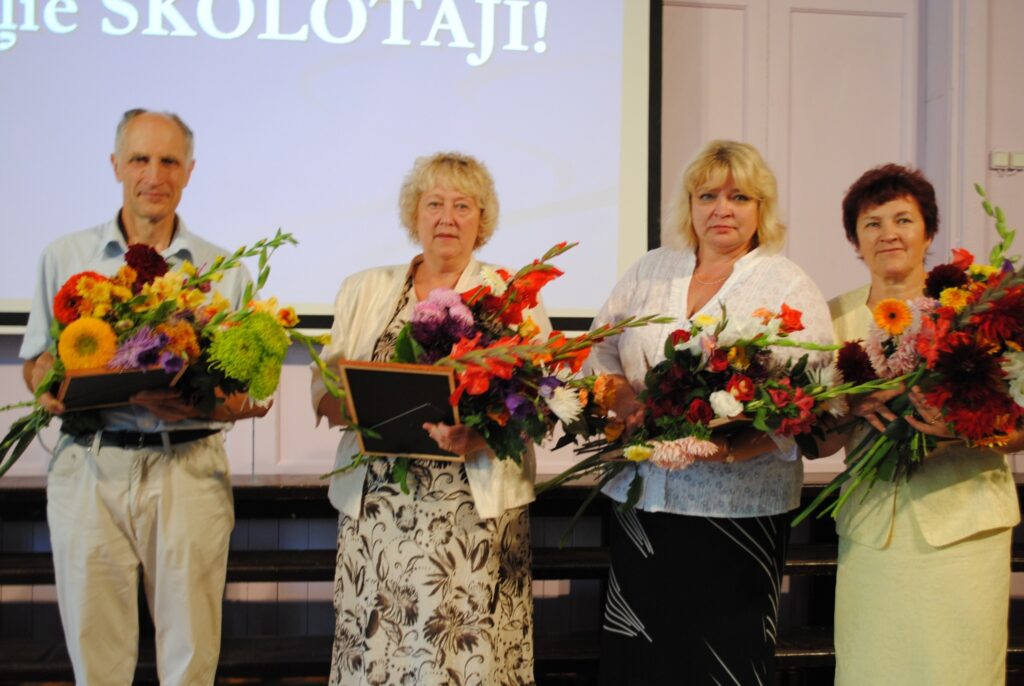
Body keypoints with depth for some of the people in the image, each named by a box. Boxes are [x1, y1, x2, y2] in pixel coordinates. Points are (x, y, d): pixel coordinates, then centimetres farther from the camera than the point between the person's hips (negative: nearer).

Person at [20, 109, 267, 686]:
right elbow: (37, 360, 14)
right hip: (90, 465, 1)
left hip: (188, 467, 0)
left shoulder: (224, 270, 9)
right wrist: (52, 390, -8)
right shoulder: (65, 257, 11)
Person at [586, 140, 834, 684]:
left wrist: (737, 447, -25)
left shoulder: (789, 287, 0)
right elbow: (599, 354, 11)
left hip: (738, 506, -3)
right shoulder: (650, 271, 12)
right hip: (643, 497, 4)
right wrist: (626, 401, -10)